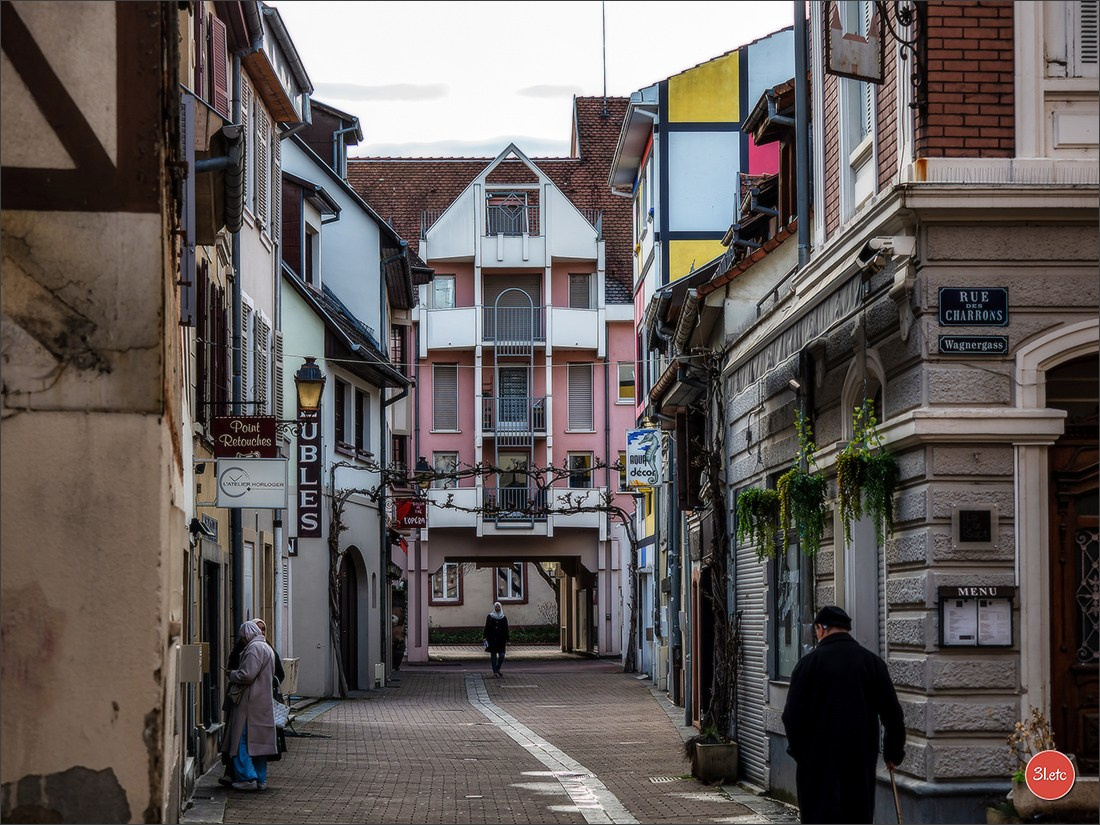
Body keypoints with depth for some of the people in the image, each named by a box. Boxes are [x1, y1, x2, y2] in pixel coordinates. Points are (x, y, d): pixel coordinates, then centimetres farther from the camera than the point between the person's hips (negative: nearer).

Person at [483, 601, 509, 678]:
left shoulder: (504, 618, 6)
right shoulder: (489, 617, 4)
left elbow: (506, 630, 7)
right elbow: (486, 628, 5)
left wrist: (506, 640, 4)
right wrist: (485, 637, -2)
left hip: (501, 640, 1)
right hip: (492, 639, -1)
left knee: (501, 656, -5)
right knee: (493, 655, 2)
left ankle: (498, 669, 18)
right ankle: (495, 672, 7)